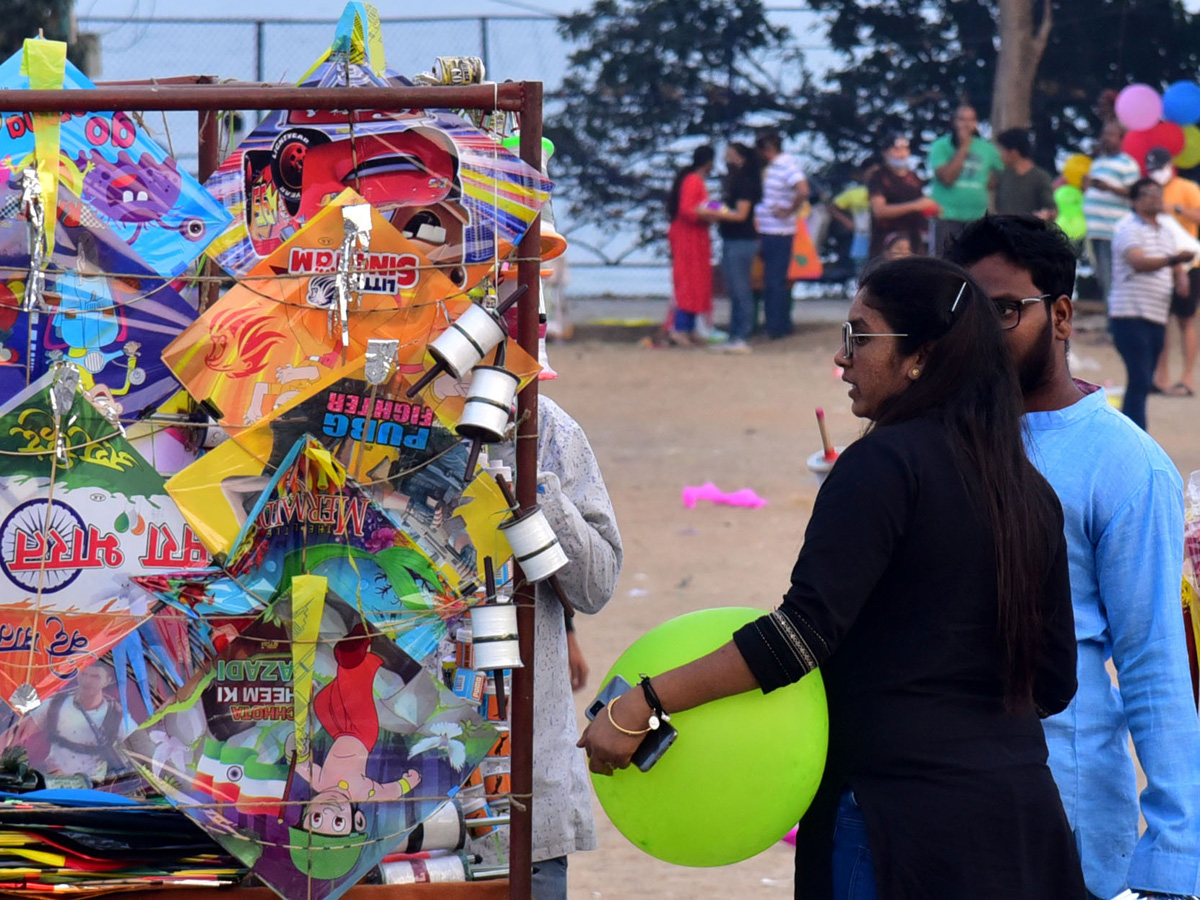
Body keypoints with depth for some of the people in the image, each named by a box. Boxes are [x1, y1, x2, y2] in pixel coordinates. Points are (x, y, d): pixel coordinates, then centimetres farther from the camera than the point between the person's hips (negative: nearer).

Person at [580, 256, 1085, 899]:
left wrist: (643, 704, -21)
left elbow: (805, 630, -20)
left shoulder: (885, 464, -11)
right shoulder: (1028, 490, 11)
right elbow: (1054, 681, 14)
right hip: (1025, 814, 8)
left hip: (906, 811, -8)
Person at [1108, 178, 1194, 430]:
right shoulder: (1128, 228, -8)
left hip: (1157, 317, 8)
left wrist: (1181, 279, 0)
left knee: (1142, 383, 10)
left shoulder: (1166, 231, 18)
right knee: (1140, 381, -15)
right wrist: (1171, 260, -41)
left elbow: (1176, 267, 24)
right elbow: (1139, 262, -24)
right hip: (1130, 315, -8)